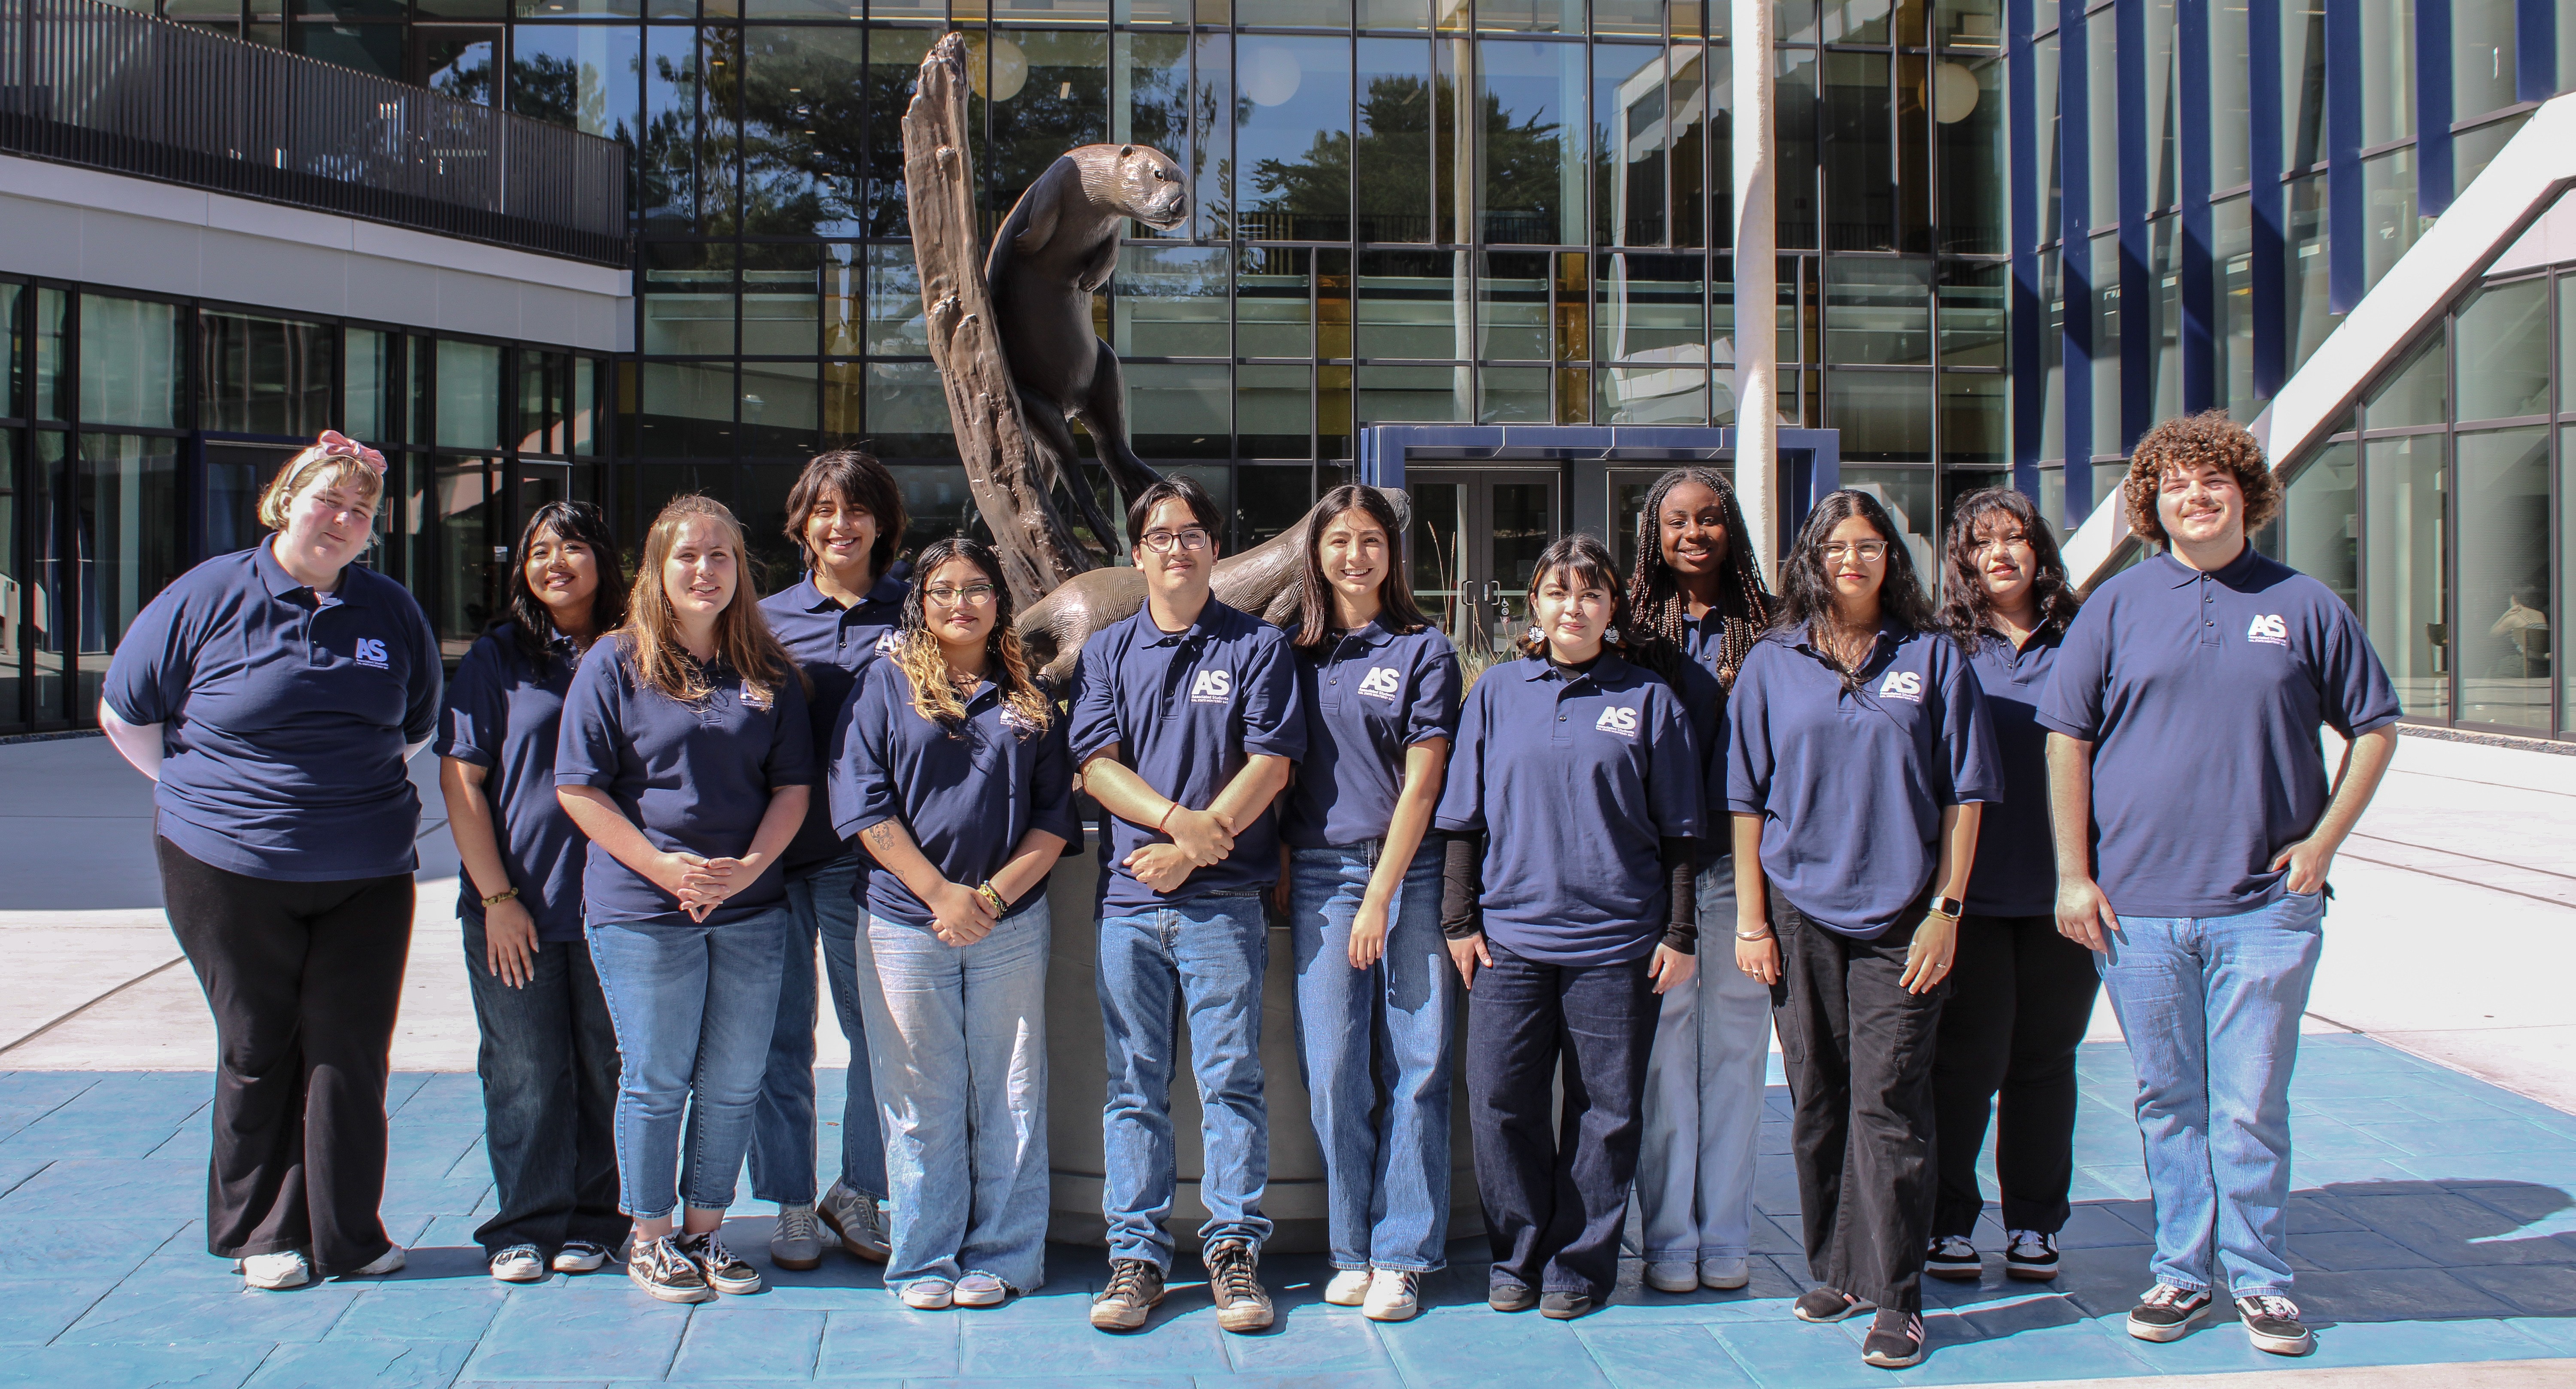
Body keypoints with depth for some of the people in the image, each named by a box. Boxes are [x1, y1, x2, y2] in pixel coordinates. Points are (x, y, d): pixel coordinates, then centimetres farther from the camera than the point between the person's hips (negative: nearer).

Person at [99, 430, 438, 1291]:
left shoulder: (392, 613, 6)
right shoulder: (208, 598, -3)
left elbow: (418, 729, 20)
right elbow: (125, 713, 5)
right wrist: (201, 791, 5)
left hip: (368, 873, 2)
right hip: (231, 869, -2)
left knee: (351, 1049, 2)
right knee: (258, 1050, 6)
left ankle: (346, 1232, 14)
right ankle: (263, 1233, 19)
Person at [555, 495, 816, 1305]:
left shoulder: (770, 674, 9)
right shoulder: (616, 666, -1)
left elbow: (793, 783, 8)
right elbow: (579, 788, -5)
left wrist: (751, 864, -9)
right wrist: (661, 866, -13)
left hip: (751, 909, 3)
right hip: (642, 910, -3)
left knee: (734, 1083, 7)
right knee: (657, 1081, 3)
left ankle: (705, 1230, 22)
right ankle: (650, 1239, 17)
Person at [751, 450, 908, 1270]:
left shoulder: (911, 613, 6)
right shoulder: (769, 618, 10)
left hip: (866, 854, -1)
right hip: (774, 849, 1)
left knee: (880, 1028, 3)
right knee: (782, 1034, 5)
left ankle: (859, 1194, 18)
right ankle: (792, 1205, 15)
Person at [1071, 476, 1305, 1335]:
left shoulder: (1258, 647, 6)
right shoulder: (1107, 652, 13)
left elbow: (1271, 762, -3)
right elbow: (1096, 762, 3)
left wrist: (1192, 848, -10)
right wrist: (1178, 819, -14)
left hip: (1223, 901, -2)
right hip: (1128, 899, 2)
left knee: (1231, 1079, -3)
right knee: (1135, 1086, 4)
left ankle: (1234, 1251, 4)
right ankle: (1137, 1256, 9)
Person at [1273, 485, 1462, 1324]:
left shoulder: (1425, 650, 3)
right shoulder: (1294, 656, 11)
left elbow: (1420, 784, -3)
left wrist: (1380, 897, -8)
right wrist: (1280, 872, 0)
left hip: (1410, 875, -2)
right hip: (1319, 876, 2)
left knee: (1416, 1066, -3)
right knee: (1333, 1068, 0)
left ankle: (1402, 1254, 3)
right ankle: (1353, 1250, 9)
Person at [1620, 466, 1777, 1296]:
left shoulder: (1766, 628, 6)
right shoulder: (1635, 627, 4)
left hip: (1738, 863, 1)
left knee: (1735, 1048, 5)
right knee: (1664, 1047, 0)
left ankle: (1725, 1238, 15)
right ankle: (1668, 1238, 10)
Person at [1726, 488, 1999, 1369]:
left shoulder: (1932, 658, 3)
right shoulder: (1771, 665, 6)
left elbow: (1964, 792, 3)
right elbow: (1747, 800, 7)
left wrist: (1946, 909, -4)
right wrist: (1751, 918, 2)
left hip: (1900, 916, -2)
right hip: (1801, 912, 2)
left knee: (1889, 1105, -6)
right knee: (1817, 1104, 9)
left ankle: (1896, 1297, -1)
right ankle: (1835, 1270, 22)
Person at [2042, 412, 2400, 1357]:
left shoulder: (2303, 606, 4)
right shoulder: (2118, 607, 4)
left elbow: (2374, 727, 11)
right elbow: (2067, 739, 4)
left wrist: (2322, 842, 2)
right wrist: (2075, 874, -2)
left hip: (2265, 906, -1)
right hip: (2137, 906, 1)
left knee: (2252, 1108, 2)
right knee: (2168, 1104, 9)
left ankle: (2259, 1278, 14)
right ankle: (2182, 1271, 20)